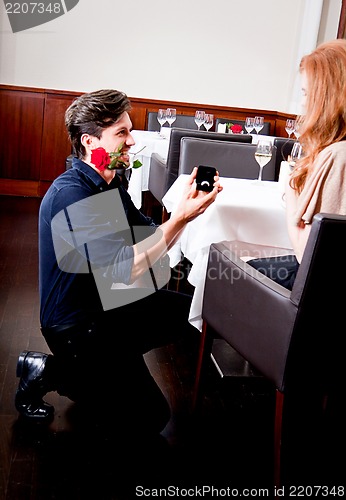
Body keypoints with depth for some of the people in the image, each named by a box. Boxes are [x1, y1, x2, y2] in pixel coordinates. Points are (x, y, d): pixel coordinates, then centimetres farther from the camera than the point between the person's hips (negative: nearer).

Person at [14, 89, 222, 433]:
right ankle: (48, 372, 2)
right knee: (150, 418, -7)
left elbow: (148, 236, 4)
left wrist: (186, 205, -11)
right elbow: (124, 268, -31)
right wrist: (179, 219, -32)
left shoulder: (110, 183, 6)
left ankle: (112, 357, 14)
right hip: (76, 323, -9)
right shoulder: (70, 194, -25)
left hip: (109, 302, 9)